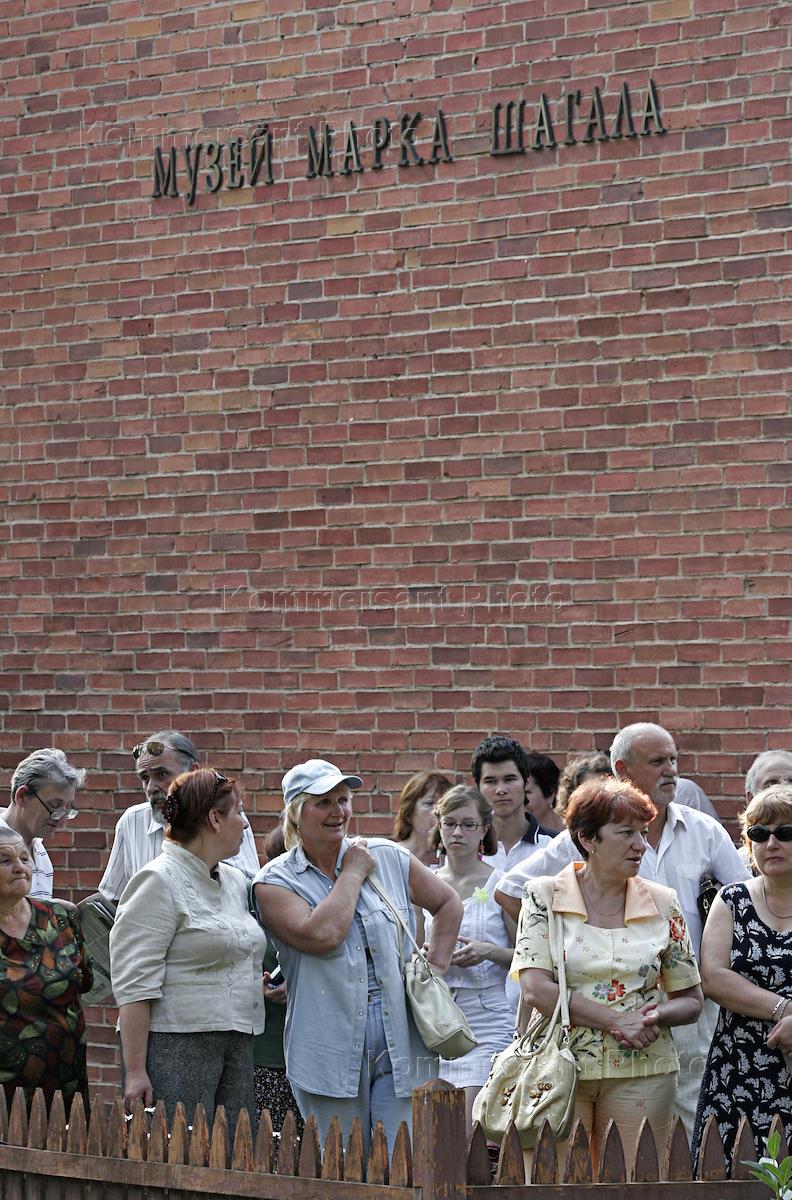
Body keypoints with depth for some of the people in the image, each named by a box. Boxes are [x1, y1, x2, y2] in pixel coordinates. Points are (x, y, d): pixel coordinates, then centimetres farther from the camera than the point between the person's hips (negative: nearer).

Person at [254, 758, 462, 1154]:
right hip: (330, 1055, -2)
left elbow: (448, 904, 23)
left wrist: (435, 969, 10)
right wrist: (354, 873, -5)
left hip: (402, 1045, 2)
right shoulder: (275, 882, 0)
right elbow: (322, 935, -17)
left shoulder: (388, 858, 10)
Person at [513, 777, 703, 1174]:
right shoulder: (545, 896, 0)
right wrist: (615, 1021, -13)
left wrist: (658, 1016, -12)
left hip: (641, 1075, 2)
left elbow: (691, 999, 10)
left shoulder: (663, 904, 7)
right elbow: (536, 989, -10)